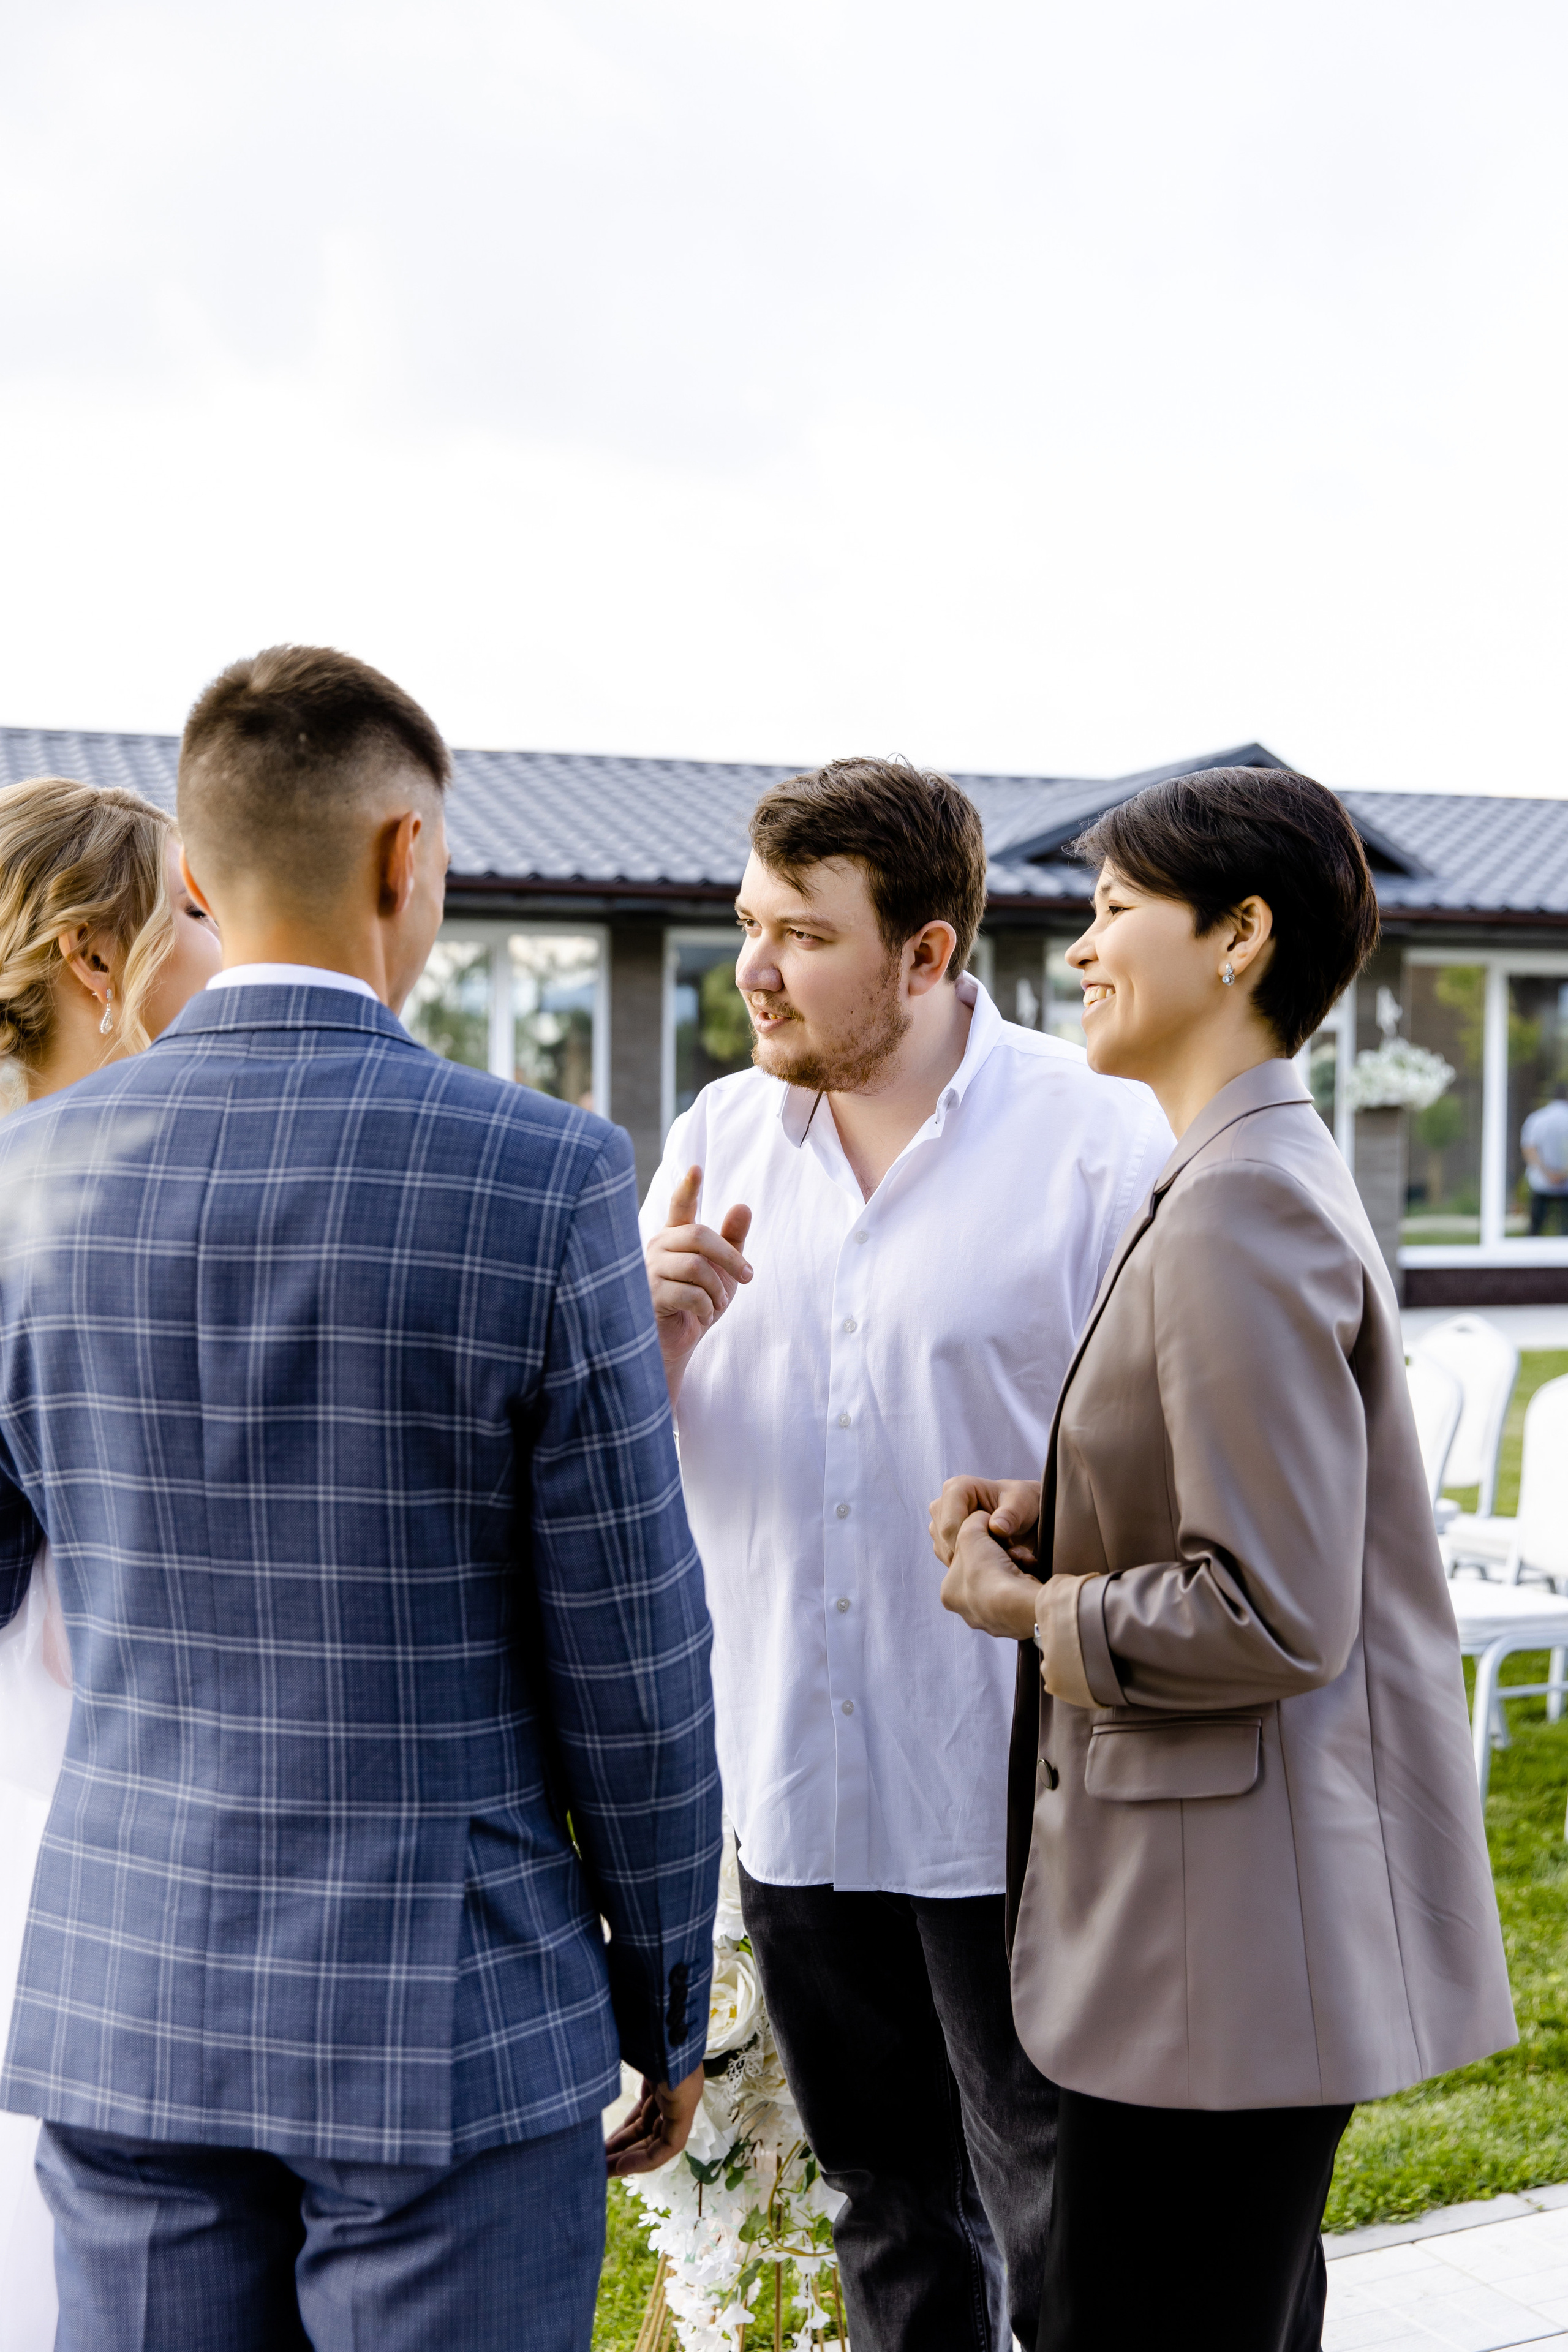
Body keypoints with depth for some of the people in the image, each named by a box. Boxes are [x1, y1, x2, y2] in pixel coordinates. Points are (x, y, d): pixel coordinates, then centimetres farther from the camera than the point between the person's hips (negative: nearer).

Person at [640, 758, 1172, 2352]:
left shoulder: (1101, 1142, -10)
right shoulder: (721, 1134, 5)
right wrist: (650, 1336, -15)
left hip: (1012, 1796, -5)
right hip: (793, 1788, 5)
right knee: (890, 2218, 21)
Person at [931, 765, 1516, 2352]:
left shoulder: (1239, 1213, -21)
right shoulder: (1260, 1181, 12)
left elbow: (1274, 1617, -25)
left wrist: (1034, 1610, -10)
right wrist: (1052, 1516, 4)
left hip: (1232, 1930, -10)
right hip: (1224, 1914, 10)